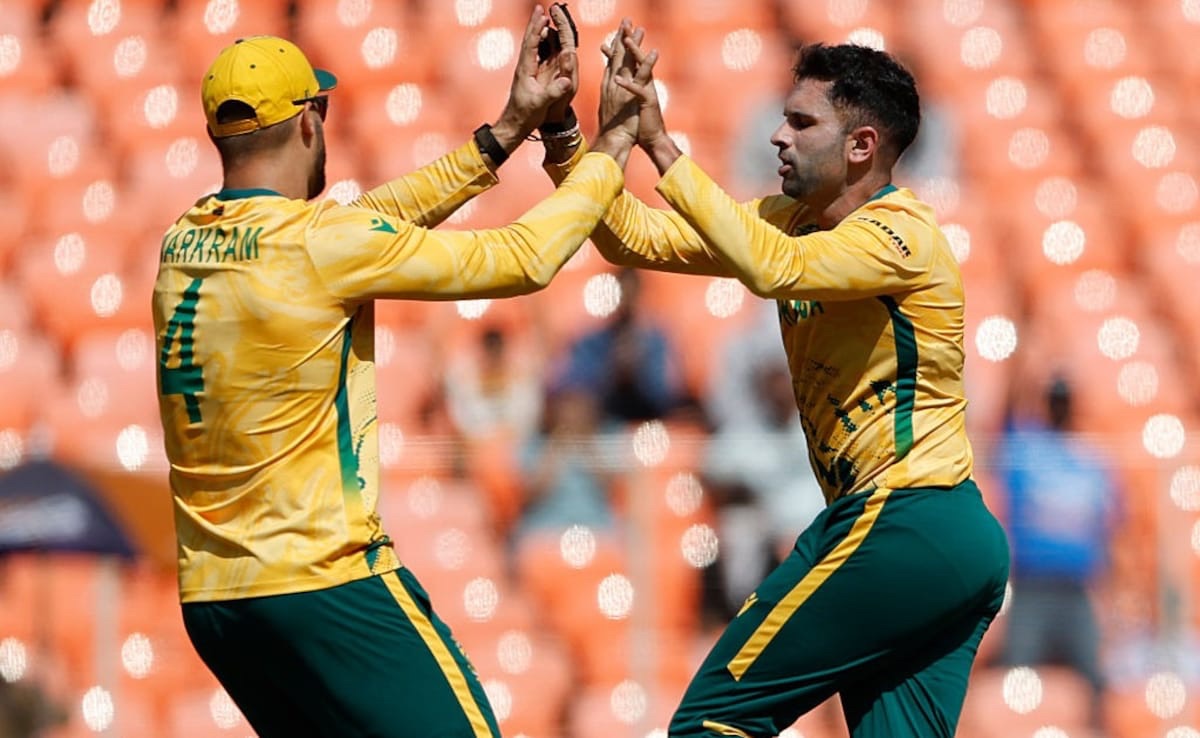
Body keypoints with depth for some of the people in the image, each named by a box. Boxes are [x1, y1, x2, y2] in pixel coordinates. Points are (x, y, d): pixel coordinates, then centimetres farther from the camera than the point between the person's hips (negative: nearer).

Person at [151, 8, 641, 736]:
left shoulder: (183, 244, 8)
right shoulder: (321, 245, -13)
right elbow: (523, 259, -6)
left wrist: (505, 134, 16)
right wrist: (611, 155, 8)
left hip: (209, 596, 8)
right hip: (322, 584, -8)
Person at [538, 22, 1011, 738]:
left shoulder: (902, 234, -13)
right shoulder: (794, 220, 13)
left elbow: (772, 267, -31)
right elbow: (639, 237, 10)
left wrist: (659, 144, -30)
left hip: (901, 525, -9)